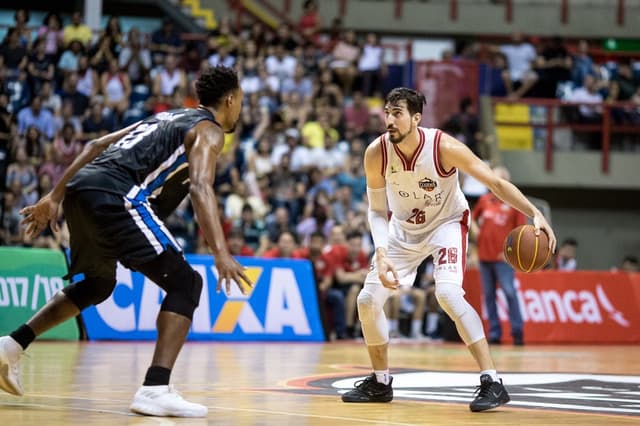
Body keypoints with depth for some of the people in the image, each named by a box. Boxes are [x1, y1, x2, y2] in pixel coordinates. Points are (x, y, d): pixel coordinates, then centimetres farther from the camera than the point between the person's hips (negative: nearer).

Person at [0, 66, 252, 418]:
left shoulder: (166, 118, 32)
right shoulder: (208, 130, 7)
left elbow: (96, 146, 29)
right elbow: (200, 186, -13)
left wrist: (55, 197, 30)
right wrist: (220, 253, -23)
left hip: (82, 190, 9)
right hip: (115, 196, -9)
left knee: (97, 284, 31)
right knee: (185, 283, -4)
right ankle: (155, 389, -18)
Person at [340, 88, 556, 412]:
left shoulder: (444, 147, -29)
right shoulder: (376, 154, -20)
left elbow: (495, 183, -21)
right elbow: (377, 210, -9)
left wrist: (535, 214, -31)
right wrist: (381, 255, -24)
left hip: (446, 223, -4)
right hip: (403, 228, 5)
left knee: (448, 293, -28)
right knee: (368, 300, 1)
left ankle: (492, 383, -25)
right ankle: (380, 383, 22)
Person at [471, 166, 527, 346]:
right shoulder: (484, 200, 10)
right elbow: (472, 217, 26)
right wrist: (475, 230, 7)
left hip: (502, 257, -5)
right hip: (484, 255, 5)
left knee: (510, 293, -11)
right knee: (488, 295, 5)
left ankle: (517, 332, -6)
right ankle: (494, 333, 9)